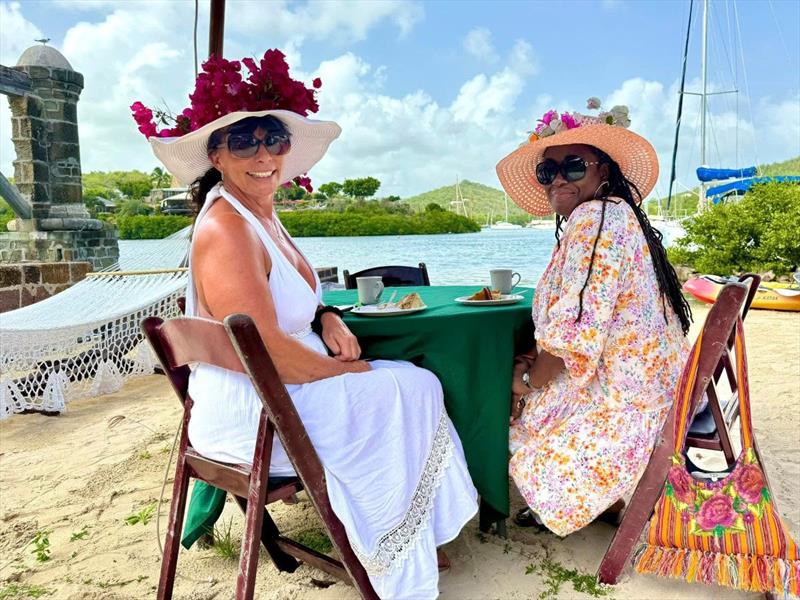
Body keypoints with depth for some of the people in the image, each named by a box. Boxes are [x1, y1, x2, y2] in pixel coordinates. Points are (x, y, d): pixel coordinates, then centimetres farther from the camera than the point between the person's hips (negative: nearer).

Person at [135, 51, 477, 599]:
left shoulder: (262, 214, 7)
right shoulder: (226, 227, -24)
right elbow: (269, 355, -27)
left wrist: (327, 318, -1)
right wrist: (347, 370, -12)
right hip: (250, 417, -9)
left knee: (410, 384, 10)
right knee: (411, 392, -3)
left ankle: (420, 543, 20)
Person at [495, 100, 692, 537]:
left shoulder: (594, 220, -22)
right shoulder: (613, 214, 12)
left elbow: (575, 336, -27)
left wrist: (528, 379, -10)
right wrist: (536, 360, 1)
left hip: (627, 400, -10)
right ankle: (606, 499, 25)